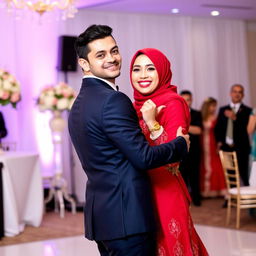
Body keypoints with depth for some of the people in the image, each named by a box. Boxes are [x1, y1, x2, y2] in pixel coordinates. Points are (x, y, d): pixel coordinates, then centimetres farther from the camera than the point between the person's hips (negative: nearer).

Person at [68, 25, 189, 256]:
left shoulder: (80, 102, 14)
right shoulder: (112, 100, -16)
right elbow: (143, 157, -18)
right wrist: (181, 143, -2)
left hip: (100, 214, 10)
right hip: (127, 216, -10)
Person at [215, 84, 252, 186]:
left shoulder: (247, 111, 2)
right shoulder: (223, 110, 15)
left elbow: (248, 129, -10)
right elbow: (218, 128, 17)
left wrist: (235, 118, -19)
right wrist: (219, 141, 2)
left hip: (241, 149, -3)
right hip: (226, 148, 3)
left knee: (244, 176, -4)